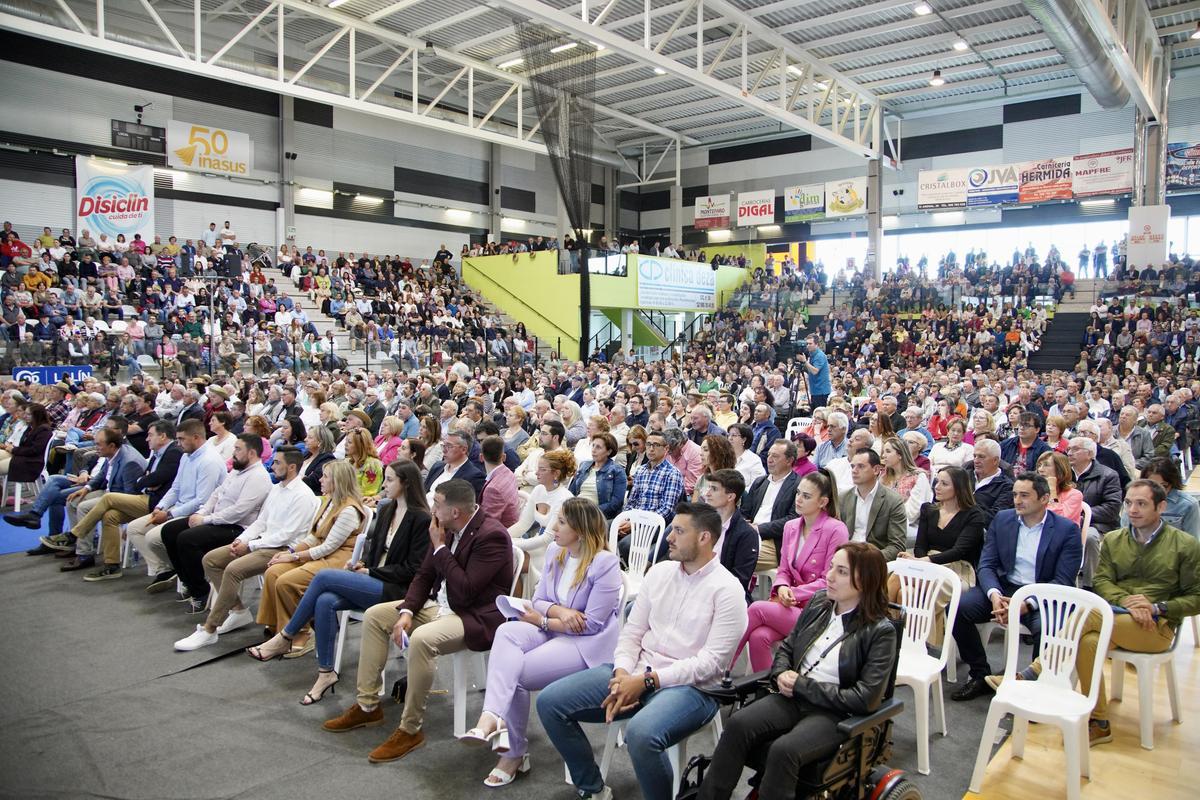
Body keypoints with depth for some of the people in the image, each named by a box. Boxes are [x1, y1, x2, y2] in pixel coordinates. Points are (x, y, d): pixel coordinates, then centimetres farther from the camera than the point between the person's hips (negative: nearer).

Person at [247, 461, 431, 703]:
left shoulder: (421, 519, -11)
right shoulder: (385, 510, 13)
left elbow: (413, 569, -12)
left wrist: (371, 572, -10)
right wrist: (362, 564, 1)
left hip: (395, 590, -7)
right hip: (373, 582, 7)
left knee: (324, 576, -20)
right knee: (325, 601, -22)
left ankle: (285, 638, -4)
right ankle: (326, 673, -11)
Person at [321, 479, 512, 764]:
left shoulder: (491, 536, -23)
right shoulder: (447, 529, 2)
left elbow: (465, 590, -27)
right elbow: (424, 575, 10)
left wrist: (440, 547, -20)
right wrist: (406, 611, -7)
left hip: (476, 617, -9)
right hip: (440, 604, 10)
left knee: (421, 639, -34)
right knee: (374, 615, 5)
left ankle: (410, 730, -16)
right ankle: (367, 706, 13)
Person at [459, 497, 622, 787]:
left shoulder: (605, 563, -17)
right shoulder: (554, 551, 6)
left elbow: (592, 624, -18)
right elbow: (538, 601, 9)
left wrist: (543, 621, -11)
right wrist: (559, 611, -16)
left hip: (588, 644, -6)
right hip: (553, 630, 7)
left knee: (515, 672, -21)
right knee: (507, 632, -25)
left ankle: (514, 753, -3)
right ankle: (493, 717, -36)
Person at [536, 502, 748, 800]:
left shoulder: (727, 590, -9)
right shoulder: (660, 571, 9)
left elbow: (710, 661, -15)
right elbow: (632, 632, 10)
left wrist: (647, 680, -20)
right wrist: (623, 674, -10)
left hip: (690, 686, -6)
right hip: (635, 674, 7)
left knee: (641, 732, -38)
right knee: (550, 701, -6)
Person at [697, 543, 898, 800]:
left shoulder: (880, 631, -8)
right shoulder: (819, 602, 9)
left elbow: (865, 698, -13)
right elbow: (787, 647, 19)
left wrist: (802, 685, -12)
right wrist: (782, 675, -5)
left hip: (835, 712, -5)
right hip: (794, 697, 5)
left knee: (784, 750, -32)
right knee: (738, 724, -21)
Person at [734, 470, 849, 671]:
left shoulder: (836, 530, -8)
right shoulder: (791, 527, 11)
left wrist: (792, 593, -14)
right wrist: (781, 588, -8)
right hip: (792, 605, 5)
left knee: (757, 608, -25)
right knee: (759, 636, -26)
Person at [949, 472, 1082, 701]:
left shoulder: (1067, 530, -4)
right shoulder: (1001, 520, 6)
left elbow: (1063, 582, -10)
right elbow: (986, 565, 2)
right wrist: (994, 595, -20)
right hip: (1004, 588, 4)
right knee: (957, 607, -20)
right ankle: (980, 676, -1)